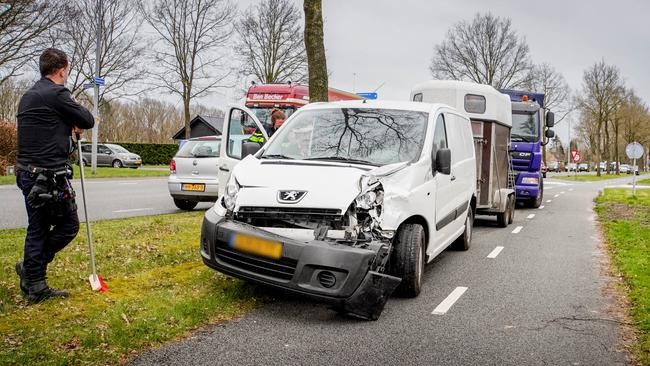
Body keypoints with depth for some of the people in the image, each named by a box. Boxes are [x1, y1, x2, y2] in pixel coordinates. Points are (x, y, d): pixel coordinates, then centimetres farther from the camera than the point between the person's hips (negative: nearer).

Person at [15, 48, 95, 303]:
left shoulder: (28, 96, 16)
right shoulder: (57, 94, -13)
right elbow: (88, 121, -7)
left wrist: (69, 126, 12)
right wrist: (76, 121, 14)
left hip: (27, 173, 9)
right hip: (50, 176, -9)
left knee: (37, 229, 13)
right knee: (68, 225, 5)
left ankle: (35, 286, 19)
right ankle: (31, 268, 9)